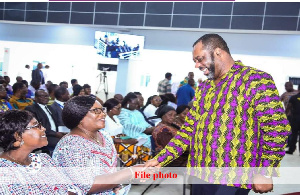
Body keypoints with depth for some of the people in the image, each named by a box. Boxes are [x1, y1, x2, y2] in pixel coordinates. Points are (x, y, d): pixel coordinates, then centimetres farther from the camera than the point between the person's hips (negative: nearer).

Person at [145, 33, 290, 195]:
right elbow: (189, 129, 13)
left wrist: (265, 173, -14)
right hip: (200, 176, 7)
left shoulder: (255, 80, -10)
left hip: (230, 182, -7)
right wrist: (160, 159, 7)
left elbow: (277, 128, -14)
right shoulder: (204, 88, 13)